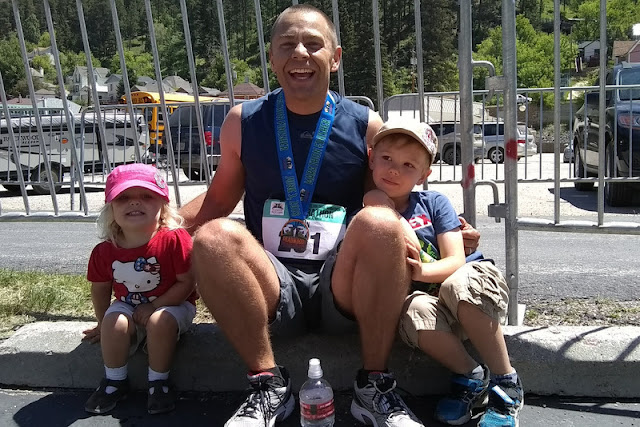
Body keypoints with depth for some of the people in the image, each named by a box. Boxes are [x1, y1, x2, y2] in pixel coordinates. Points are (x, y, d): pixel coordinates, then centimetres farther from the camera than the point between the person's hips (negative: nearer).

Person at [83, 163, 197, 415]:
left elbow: (186, 284, -20)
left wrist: (153, 307, -19)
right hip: (127, 306, 4)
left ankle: (158, 381, -9)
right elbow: (100, 290, 6)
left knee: (160, 322, -32)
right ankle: (114, 381, -2)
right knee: (114, 321, -25)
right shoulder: (104, 252, -11)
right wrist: (103, 324, 14)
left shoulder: (175, 239, -23)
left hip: (172, 304, -3)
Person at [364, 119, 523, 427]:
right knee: (414, 311, -35)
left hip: (467, 297, 0)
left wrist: (422, 271, -28)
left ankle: (506, 384, -17)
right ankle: (469, 377, -9)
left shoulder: (434, 203, 1)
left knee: (458, 283, -35)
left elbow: (456, 262, -8)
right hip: (423, 298, 0)